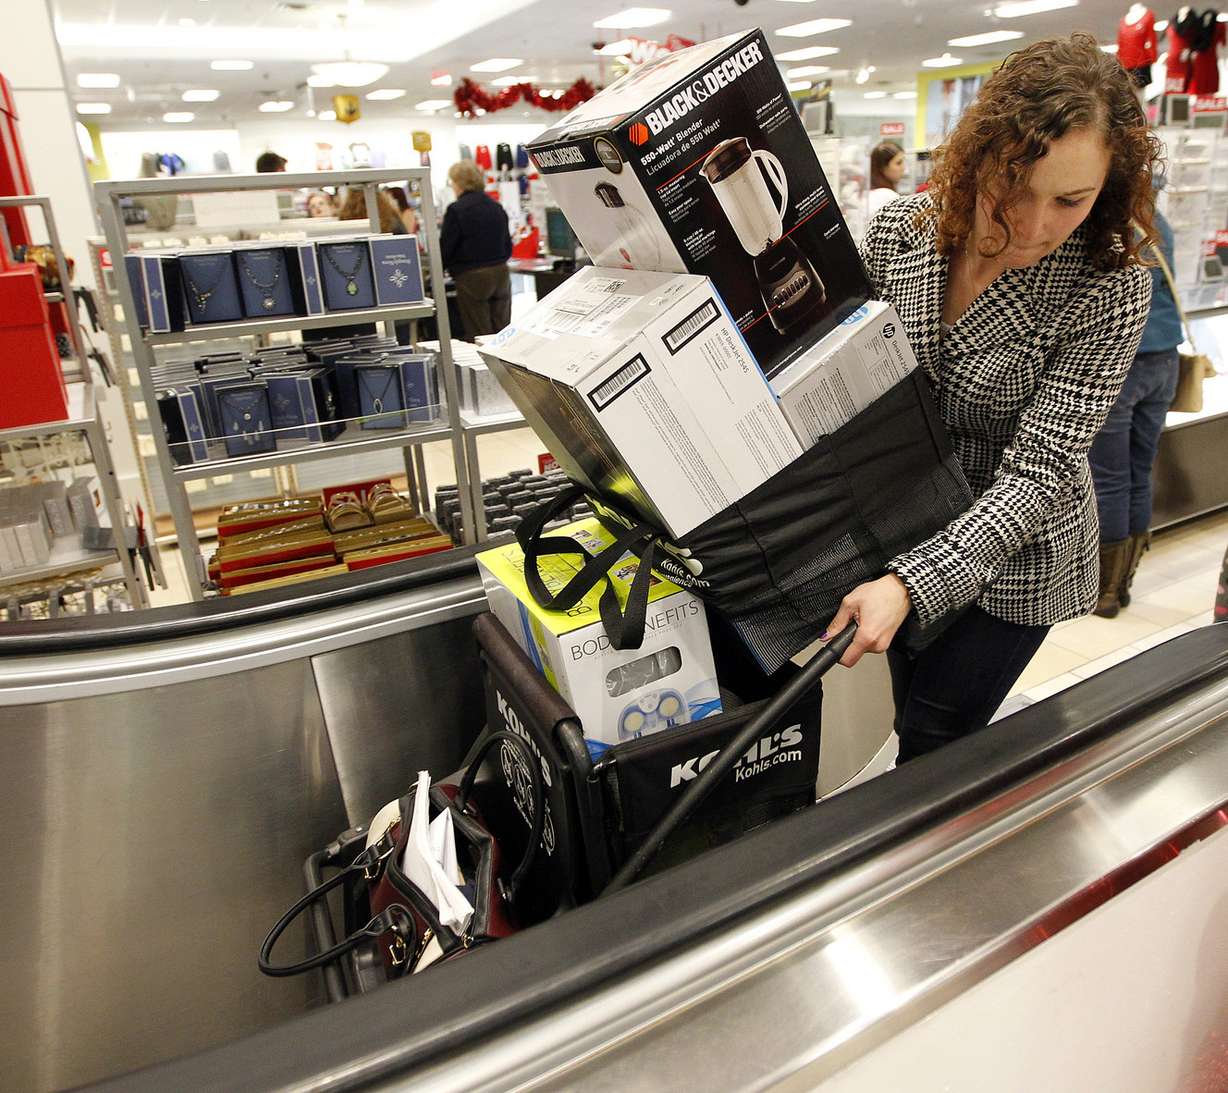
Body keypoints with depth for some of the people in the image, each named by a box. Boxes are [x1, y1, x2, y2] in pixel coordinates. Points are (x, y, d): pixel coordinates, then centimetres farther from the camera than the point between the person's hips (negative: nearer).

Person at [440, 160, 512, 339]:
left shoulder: (456, 210, -9)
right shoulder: (496, 207, 9)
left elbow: (445, 248, -7)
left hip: (472, 278, -6)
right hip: (501, 275, 6)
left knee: (479, 337, -2)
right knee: (501, 333, 8)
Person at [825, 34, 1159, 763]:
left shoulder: (1110, 288, -22)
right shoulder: (900, 229, -12)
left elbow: (1039, 471, -26)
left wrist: (911, 584, -36)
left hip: (1012, 560, -4)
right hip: (901, 532, 4)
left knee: (930, 756, 8)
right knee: (914, 715, 24)